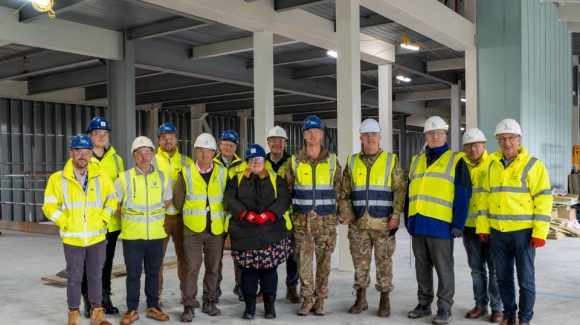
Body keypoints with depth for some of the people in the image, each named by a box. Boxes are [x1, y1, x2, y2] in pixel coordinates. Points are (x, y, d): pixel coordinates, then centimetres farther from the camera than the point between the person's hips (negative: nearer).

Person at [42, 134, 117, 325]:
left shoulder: (101, 177, 2)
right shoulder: (58, 179, -3)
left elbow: (112, 199, 12)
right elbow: (49, 206, 0)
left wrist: (104, 219, 0)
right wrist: (65, 223, -9)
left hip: (97, 237, 2)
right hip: (72, 239, -1)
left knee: (95, 276, 11)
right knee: (74, 278, 7)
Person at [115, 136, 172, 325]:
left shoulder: (162, 177, 3)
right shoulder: (124, 178, -4)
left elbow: (167, 201, 15)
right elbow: (116, 204, 5)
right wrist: (129, 220, 7)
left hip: (156, 235, 2)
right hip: (132, 236, -2)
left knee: (153, 272, 12)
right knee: (133, 274, 5)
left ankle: (153, 307, 25)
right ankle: (132, 310, 18)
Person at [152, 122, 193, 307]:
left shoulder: (186, 162, 8)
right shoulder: (152, 161, 4)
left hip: (181, 215, 1)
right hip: (159, 216, -1)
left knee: (184, 255, 7)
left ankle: (186, 292, 18)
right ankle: (157, 294, 13)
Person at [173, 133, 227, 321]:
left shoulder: (223, 173, 5)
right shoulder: (186, 173, 0)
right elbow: (177, 201, 6)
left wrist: (221, 218, 8)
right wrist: (193, 214, 10)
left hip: (216, 230, 2)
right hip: (193, 229, -2)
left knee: (213, 268, 10)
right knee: (192, 269, -3)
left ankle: (209, 302, 24)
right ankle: (189, 306, 6)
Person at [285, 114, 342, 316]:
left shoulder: (332, 161, 6)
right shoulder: (295, 161, 4)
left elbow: (338, 189, 9)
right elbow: (287, 188, 9)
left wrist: (339, 211, 5)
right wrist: (294, 211, 6)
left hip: (326, 220, 0)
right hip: (302, 220, 0)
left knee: (324, 262, 5)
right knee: (304, 261, 1)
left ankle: (320, 301, 15)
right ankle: (307, 300, 12)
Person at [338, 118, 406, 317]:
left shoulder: (391, 160, 3)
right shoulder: (352, 162, 10)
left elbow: (400, 190, -3)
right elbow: (344, 192, 11)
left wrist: (396, 216, -11)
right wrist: (346, 215, 1)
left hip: (383, 223, -2)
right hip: (358, 224, 2)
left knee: (384, 262, 4)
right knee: (360, 262, 8)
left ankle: (384, 300, 16)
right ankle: (361, 299, 20)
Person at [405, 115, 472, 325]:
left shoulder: (456, 160, 0)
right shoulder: (416, 161, 16)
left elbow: (463, 194, -6)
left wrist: (458, 224, -12)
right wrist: (408, 220, 12)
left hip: (441, 224, -5)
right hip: (418, 224, 5)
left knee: (443, 268, 3)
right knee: (422, 267, 13)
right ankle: (424, 304, 25)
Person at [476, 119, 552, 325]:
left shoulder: (533, 165, -5)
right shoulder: (493, 165, 9)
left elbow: (544, 199, -8)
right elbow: (486, 197, 13)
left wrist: (540, 232, -14)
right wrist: (483, 226, 7)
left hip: (523, 232, -4)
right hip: (497, 232, 4)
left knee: (525, 279, 4)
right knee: (503, 278, 13)